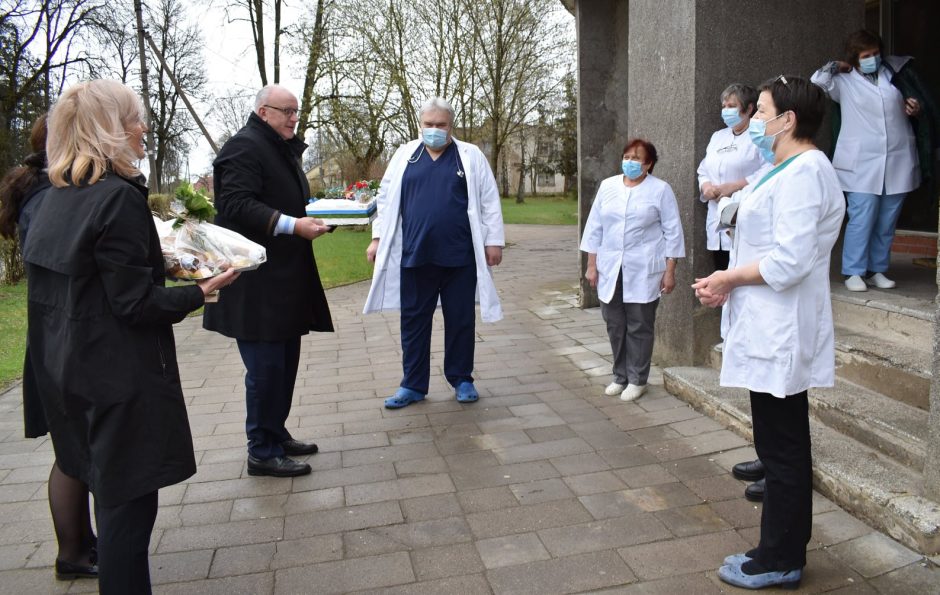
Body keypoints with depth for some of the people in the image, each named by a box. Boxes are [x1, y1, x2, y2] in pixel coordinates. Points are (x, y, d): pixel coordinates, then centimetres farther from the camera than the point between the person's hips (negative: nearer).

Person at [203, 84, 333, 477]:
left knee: (284, 362, 15)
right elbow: (236, 205, -21)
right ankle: (262, 452, 8)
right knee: (266, 366, -4)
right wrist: (292, 225, -27)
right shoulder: (244, 147, -10)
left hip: (285, 279, 10)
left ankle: (276, 435, 29)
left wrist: (314, 212, 11)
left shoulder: (284, 149, 21)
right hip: (257, 284, -10)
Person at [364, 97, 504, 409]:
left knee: (461, 320, 8)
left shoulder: (471, 156, 4)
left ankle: (461, 379, 24)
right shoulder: (404, 155, 9)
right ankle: (413, 385, 19)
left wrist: (494, 240, -2)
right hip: (415, 255, 2)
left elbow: (489, 201, 3)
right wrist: (377, 238, 6)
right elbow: (386, 199, 11)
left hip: (460, 256, -1)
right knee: (413, 321, 7)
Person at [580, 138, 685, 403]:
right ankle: (620, 376, 23)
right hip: (610, 270, 4)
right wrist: (592, 265, 6)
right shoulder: (607, 186, 8)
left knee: (639, 327, 2)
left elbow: (672, 232, -1)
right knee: (615, 325, 9)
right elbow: (595, 227, 10)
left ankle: (637, 380, 15)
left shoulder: (661, 190, -2)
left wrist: (670, 271, -6)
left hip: (643, 272, -4)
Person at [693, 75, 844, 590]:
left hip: (779, 333, -11)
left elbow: (790, 260, -24)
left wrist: (730, 279, -10)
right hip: (773, 330, 11)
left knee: (782, 450, 2)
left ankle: (780, 561, 17)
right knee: (784, 446, 17)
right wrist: (728, 282, 5)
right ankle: (782, 552, 31)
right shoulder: (790, 169, 16)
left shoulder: (802, 172, -16)